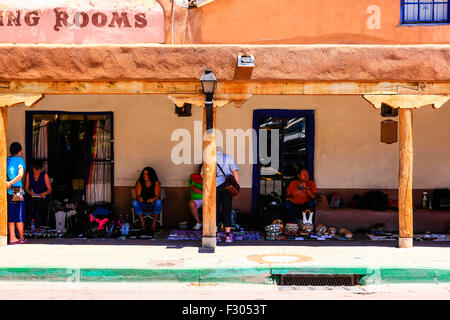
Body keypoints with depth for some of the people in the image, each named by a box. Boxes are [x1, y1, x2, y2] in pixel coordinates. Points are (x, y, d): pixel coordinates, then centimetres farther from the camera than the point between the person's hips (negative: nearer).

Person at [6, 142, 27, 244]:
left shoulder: (6, 160, 10)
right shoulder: (19, 159, -4)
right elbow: (20, 174, -18)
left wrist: (6, 183, -10)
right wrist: (10, 184, -16)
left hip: (8, 191, 5)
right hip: (17, 190, -5)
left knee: (11, 215, 9)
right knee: (19, 215, 3)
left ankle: (12, 237, 8)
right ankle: (21, 238, 11)